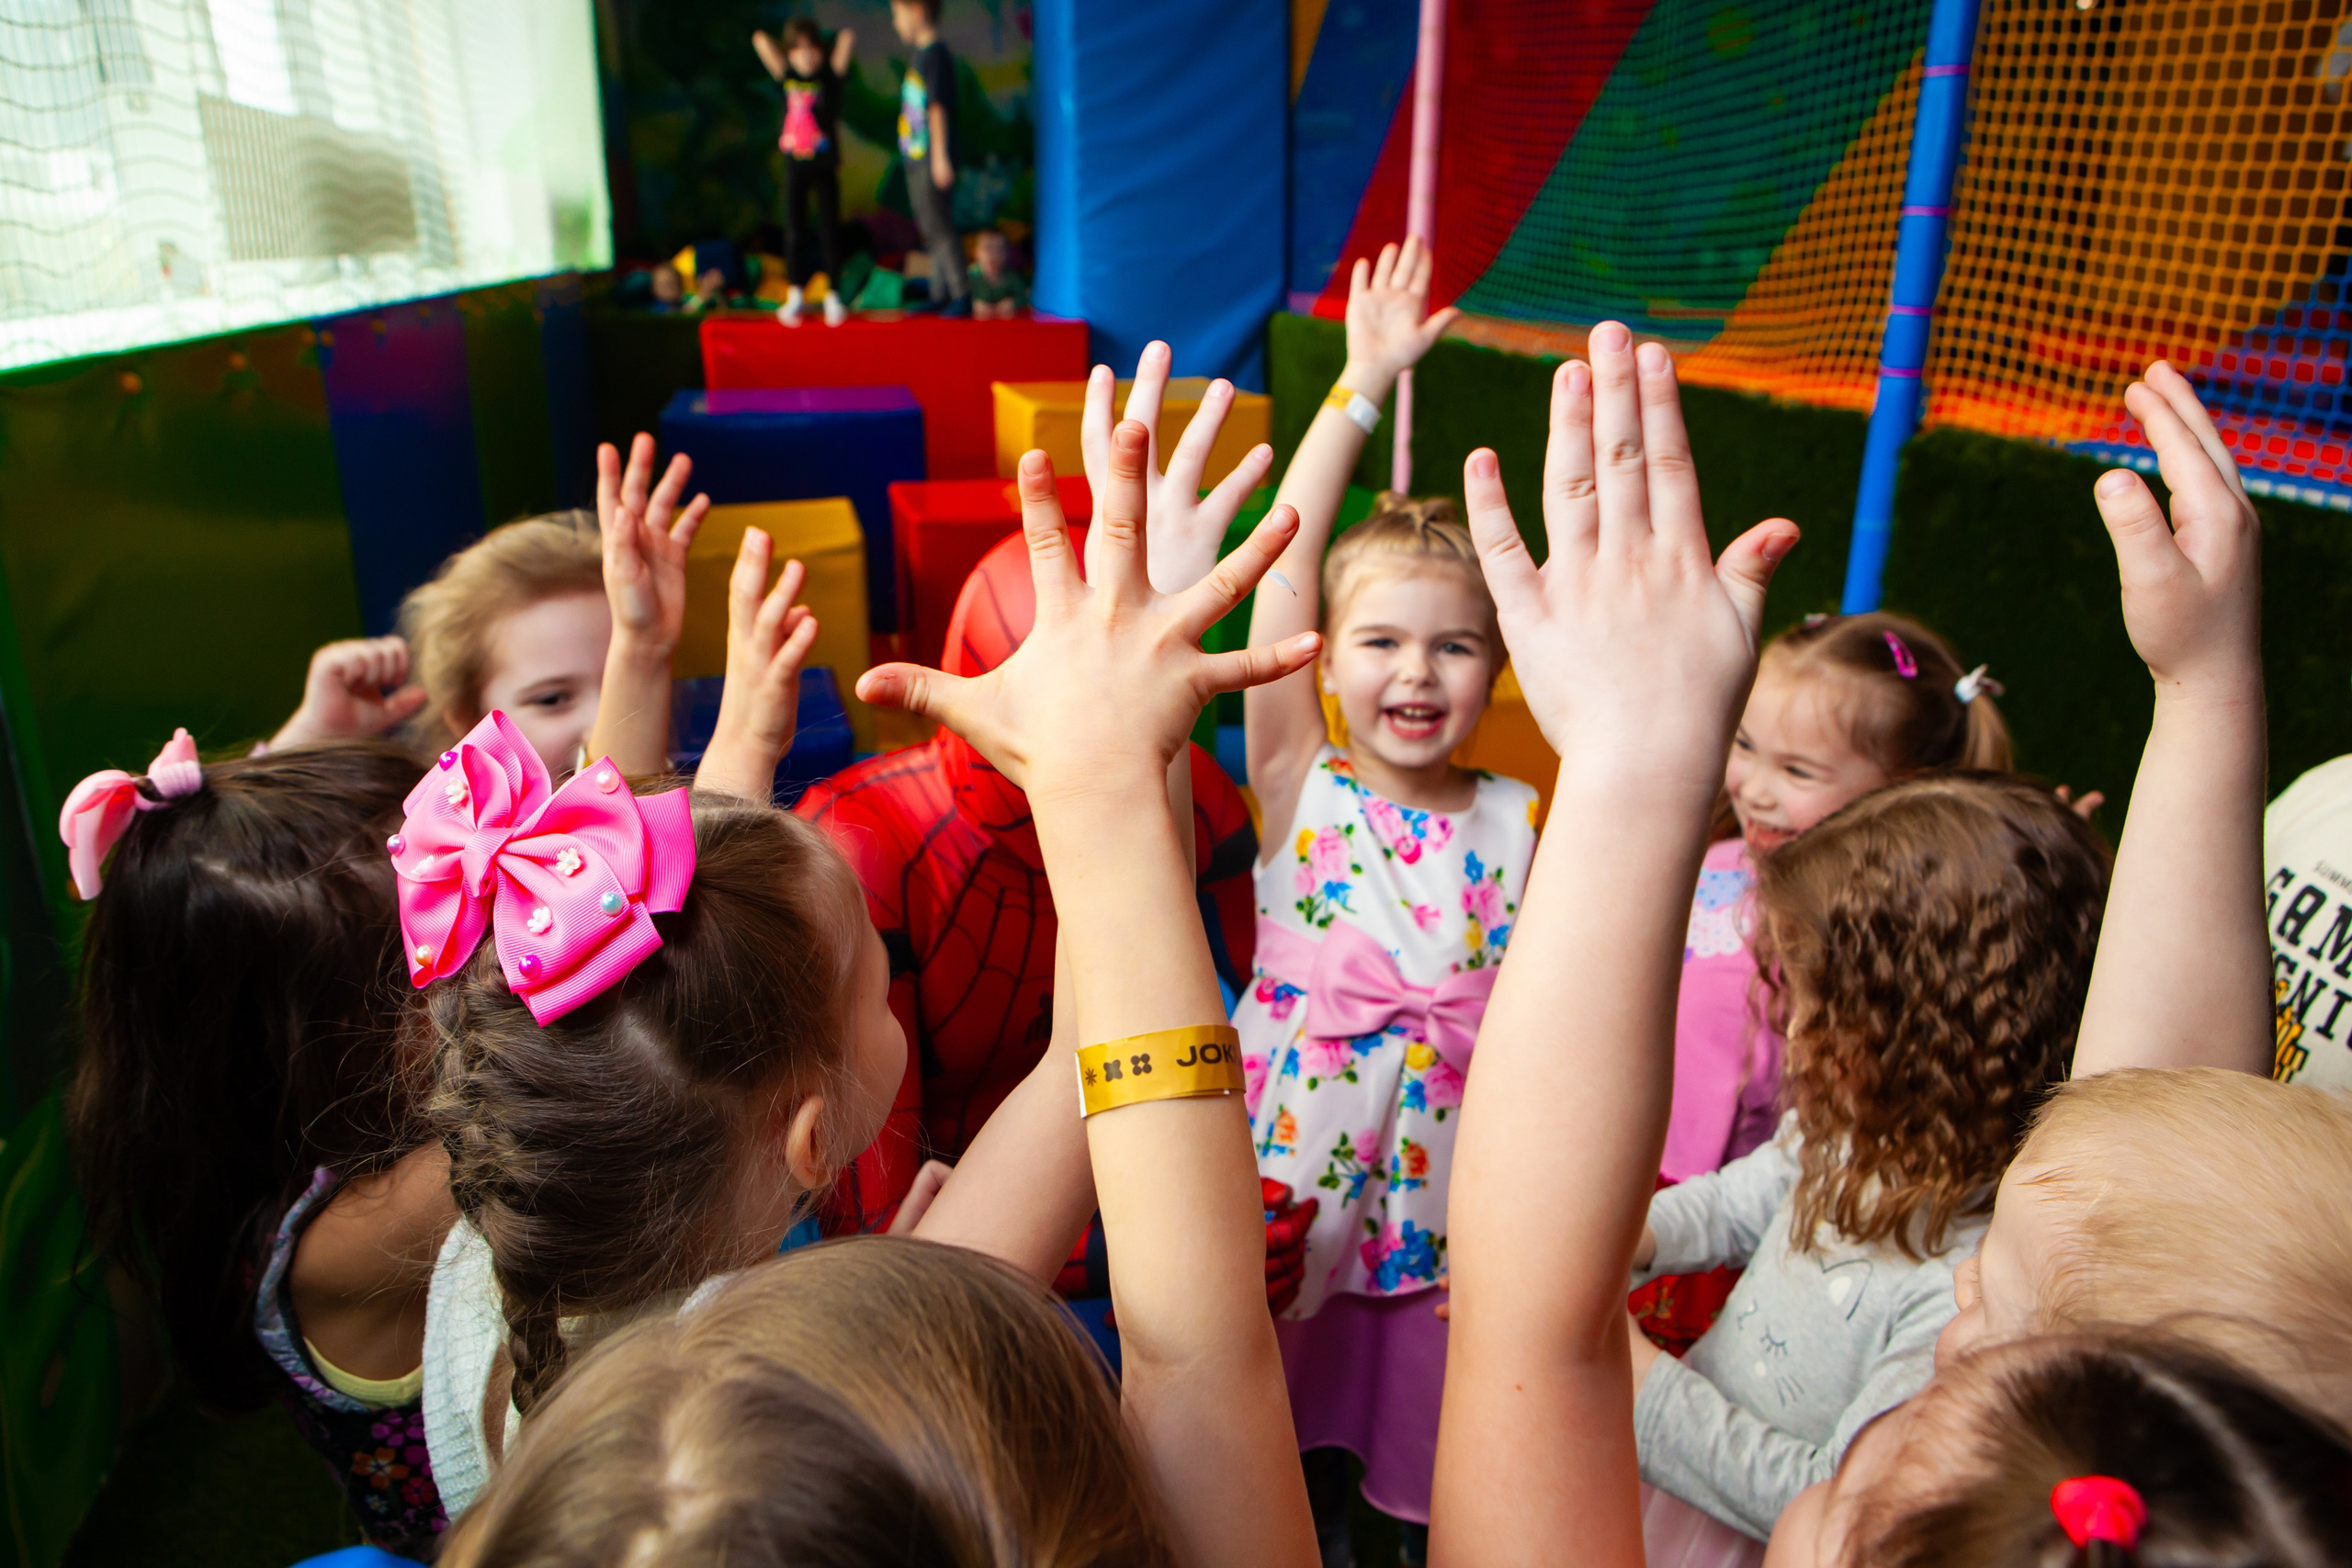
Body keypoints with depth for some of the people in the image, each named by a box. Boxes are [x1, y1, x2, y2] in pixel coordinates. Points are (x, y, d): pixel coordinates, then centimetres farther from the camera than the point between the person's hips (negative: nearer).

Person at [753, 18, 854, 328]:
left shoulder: (830, 76, -4)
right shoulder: (787, 78, 1)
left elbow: (848, 37, -11)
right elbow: (760, 39, 3)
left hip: (825, 165, -2)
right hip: (795, 165, 2)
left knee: (829, 230, 2)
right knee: (794, 231, 6)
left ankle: (833, 295, 10)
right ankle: (795, 295, 15)